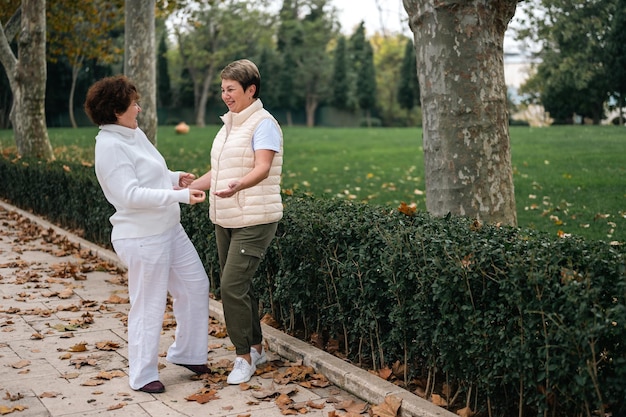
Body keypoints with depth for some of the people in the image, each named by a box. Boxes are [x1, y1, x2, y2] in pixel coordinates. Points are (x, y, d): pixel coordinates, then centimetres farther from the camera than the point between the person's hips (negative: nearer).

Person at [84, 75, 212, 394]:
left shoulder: (134, 133, 8)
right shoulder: (110, 146, -19)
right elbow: (131, 195, -26)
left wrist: (175, 178, 3)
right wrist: (181, 196, -26)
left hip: (169, 230, 10)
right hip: (142, 238, -10)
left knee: (196, 285, 17)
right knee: (149, 306, 1)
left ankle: (185, 352, 33)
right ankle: (142, 375, 18)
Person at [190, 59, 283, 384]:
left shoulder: (263, 124, -11)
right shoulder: (229, 124, 16)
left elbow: (262, 169, -26)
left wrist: (236, 186, -44)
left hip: (254, 221, -9)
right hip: (225, 220, 9)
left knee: (232, 285, -12)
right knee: (237, 286, 12)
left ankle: (244, 357, 2)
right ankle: (256, 348, 27)